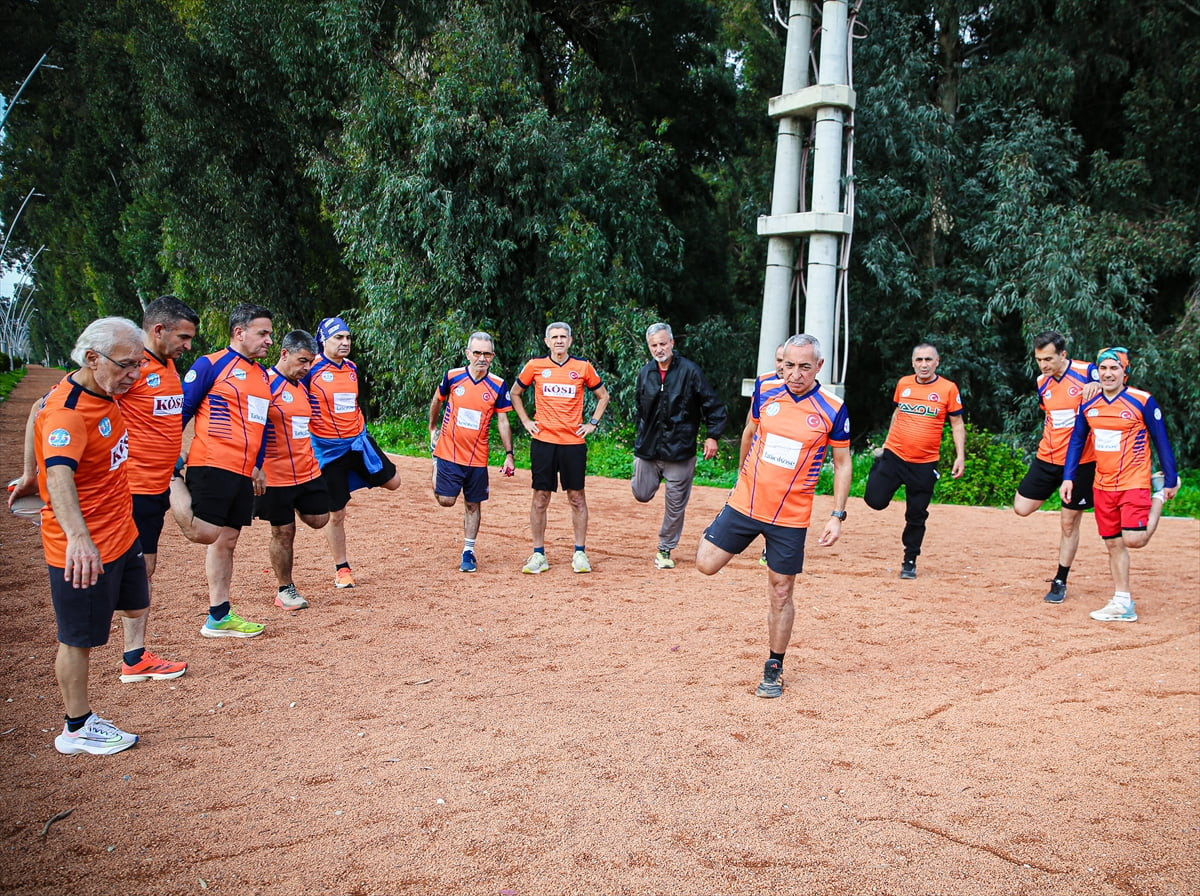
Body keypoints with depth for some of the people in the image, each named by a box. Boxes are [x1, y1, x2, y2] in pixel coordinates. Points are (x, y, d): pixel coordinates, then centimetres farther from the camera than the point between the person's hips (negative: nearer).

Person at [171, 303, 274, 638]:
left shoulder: (262, 375, 18)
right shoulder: (210, 365, -5)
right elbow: (182, 409, -5)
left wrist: (257, 466, 21)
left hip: (242, 472, 8)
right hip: (211, 466, -8)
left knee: (226, 541, 11)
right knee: (205, 533, -16)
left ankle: (219, 617, 17)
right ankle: (171, 482, 7)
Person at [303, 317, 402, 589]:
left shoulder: (352, 368, 6)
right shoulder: (311, 368, -13)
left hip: (358, 441, 5)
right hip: (328, 448, -5)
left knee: (392, 481, 4)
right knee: (335, 513, 2)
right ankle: (342, 569, 18)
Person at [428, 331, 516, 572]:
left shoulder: (498, 386, -6)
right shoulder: (453, 377, -7)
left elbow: (503, 421, -1)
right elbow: (437, 401, 12)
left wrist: (509, 454, -6)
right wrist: (433, 429, 18)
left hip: (477, 457, 1)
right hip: (449, 452, -1)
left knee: (473, 505, 7)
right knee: (446, 500, -5)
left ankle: (468, 552, 20)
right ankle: (436, 466, 27)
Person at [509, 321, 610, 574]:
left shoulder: (583, 367, 3)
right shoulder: (535, 366, 3)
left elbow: (603, 395, 16)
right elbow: (515, 393, 17)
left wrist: (592, 423, 6)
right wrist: (526, 421, 8)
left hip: (574, 442, 0)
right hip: (543, 441, 0)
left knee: (577, 497, 4)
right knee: (540, 498, 2)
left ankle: (580, 553, 13)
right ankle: (538, 555, 9)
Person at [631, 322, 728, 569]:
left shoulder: (690, 371, -8)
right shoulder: (644, 374, 7)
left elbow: (713, 406, -5)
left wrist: (712, 436, -11)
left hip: (680, 450, -4)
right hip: (647, 449, 4)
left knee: (675, 505, 4)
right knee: (642, 494, 7)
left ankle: (665, 550, 21)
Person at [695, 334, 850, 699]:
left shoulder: (833, 409, -11)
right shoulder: (765, 389, -4)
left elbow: (842, 464, -2)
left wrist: (837, 516, -8)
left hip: (790, 517, -2)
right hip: (744, 503, 3)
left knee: (780, 594, 5)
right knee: (706, 564, -1)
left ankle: (774, 669, 22)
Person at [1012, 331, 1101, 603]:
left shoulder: (1087, 372, -11)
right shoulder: (1042, 383, 5)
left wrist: (1098, 386, -30)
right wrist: (1049, 441, 13)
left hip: (1080, 461, -5)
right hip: (1047, 458, 5)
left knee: (1069, 523, 3)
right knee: (1022, 507, -2)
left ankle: (1060, 582, 16)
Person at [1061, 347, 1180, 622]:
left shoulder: (1143, 402, -9)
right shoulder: (1089, 405, 4)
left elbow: (1161, 442, -3)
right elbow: (1077, 442, 11)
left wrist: (1171, 481, -2)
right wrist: (1068, 477, 4)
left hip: (1134, 483, -4)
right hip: (1103, 486, 5)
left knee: (1134, 539, -15)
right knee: (1114, 545, 7)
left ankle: (1159, 495, 13)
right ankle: (1122, 604, 15)